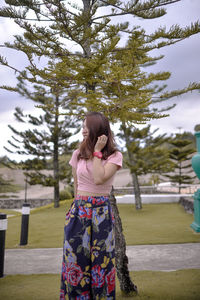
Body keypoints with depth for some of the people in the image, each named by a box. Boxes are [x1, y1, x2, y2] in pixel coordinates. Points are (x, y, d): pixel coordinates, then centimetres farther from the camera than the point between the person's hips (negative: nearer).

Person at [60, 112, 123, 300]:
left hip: (102, 212, -2)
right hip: (78, 211, 3)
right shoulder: (77, 154, 5)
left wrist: (97, 151, -13)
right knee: (76, 258, 8)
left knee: (101, 260, 6)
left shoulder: (114, 155, -4)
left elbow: (99, 179, -20)